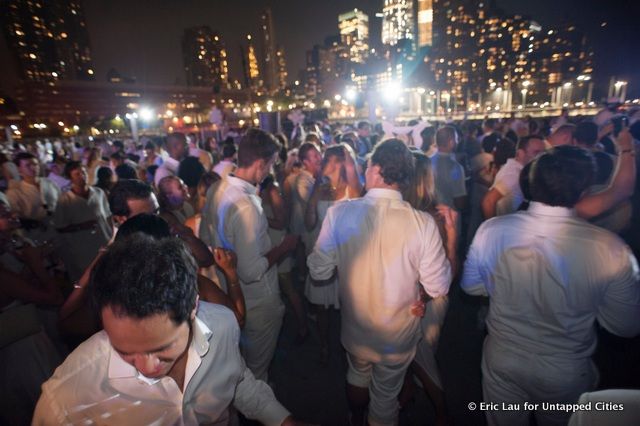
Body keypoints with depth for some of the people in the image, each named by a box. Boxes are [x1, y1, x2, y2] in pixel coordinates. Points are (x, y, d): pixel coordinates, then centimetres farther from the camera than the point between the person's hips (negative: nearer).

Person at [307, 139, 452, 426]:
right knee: (386, 398, 25)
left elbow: (319, 274, -15)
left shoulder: (340, 212, -22)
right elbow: (438, 288, -14)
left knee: (357, 374, 34)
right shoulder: (423, 223, -24)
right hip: (399, 338, -1)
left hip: (355, 332, 2)